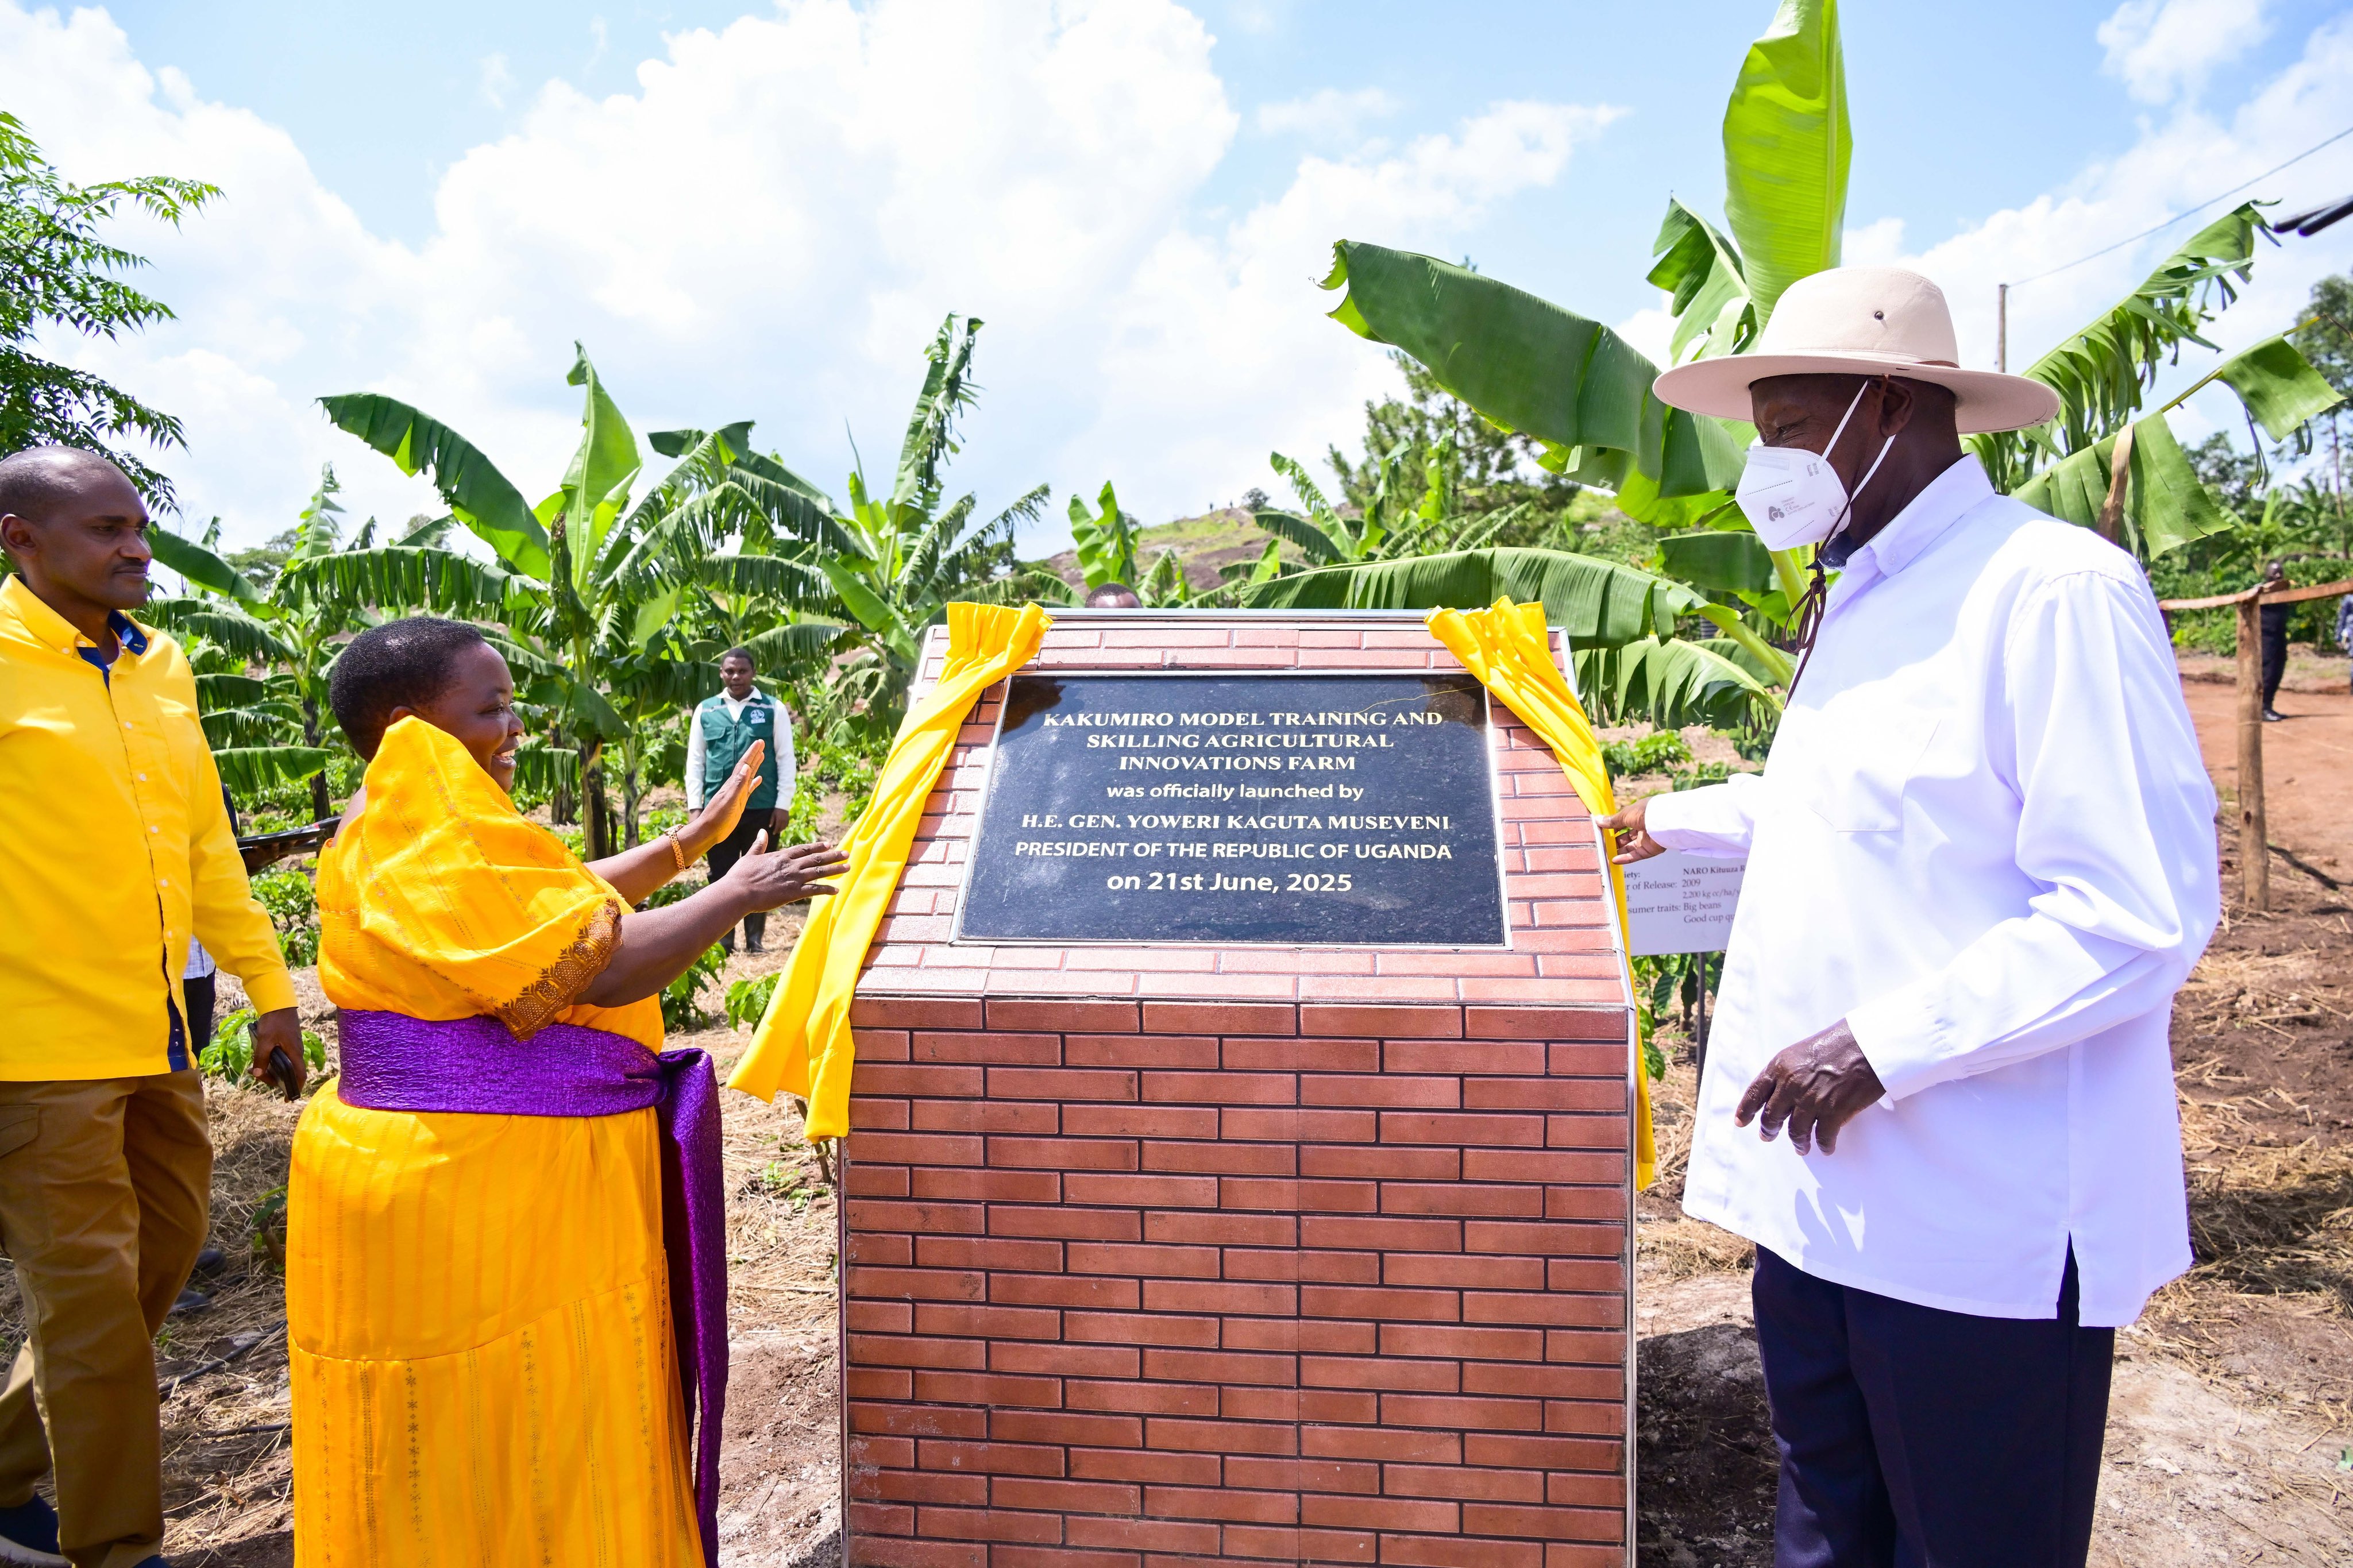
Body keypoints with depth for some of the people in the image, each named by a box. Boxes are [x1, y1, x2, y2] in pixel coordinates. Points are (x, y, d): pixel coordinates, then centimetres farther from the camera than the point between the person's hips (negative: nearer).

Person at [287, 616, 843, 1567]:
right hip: (473, 1188, -10)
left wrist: (692, 842, 20)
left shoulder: (412, 829, 13)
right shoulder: (430, 851, -22)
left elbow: (558, 904, 21)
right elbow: (602, 964, -24)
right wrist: (738, 896, -13)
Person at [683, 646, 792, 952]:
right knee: (721, 876, 4)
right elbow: (695, 761, 10)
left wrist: (783, 804, -4)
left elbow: (786, 758, 2)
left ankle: (754, 940, 14)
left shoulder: (773, 709, 4)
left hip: (762, 809, -1)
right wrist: (695, 806, 3)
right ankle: (723, 941, 12)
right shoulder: (705, 711, 9)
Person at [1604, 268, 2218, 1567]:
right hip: (1823, 1194, 9)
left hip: (1979, 1228, -8)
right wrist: (1672, 820, 37)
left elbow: (2140, 914, -22)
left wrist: (1880, 1047, -23)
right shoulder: (1864, 598, 15)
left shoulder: (2057, 593, -16)